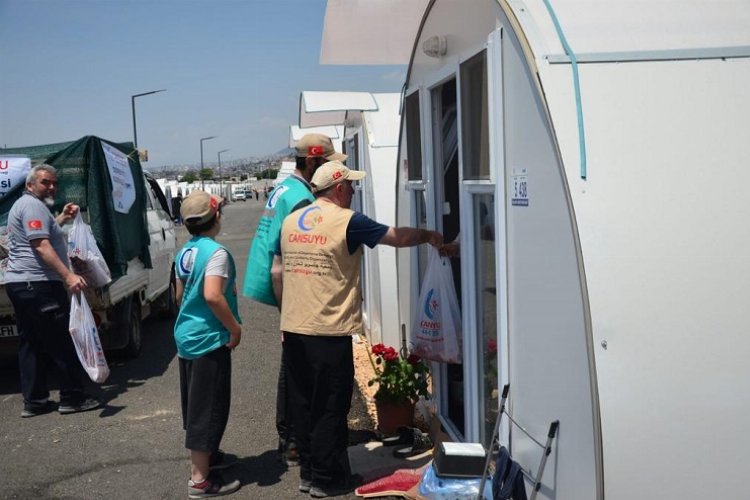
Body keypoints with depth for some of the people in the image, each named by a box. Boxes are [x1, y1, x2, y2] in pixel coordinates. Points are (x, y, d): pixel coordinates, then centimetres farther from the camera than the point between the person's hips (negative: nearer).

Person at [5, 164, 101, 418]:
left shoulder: (23, 205, 21)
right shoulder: (33, 205, -12)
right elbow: (42, 246, -22)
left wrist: (62, 218, 21)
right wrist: (68, 276, -30)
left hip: (19, 283, 11)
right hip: (39, 285, -11)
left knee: (31, 344, 11)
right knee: (63, 342, -4)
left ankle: (34, 401, 14)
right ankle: (72, 397, 1)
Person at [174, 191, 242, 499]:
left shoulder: (184, 252, 9)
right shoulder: (216, 252, -18)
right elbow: (212, 296, -29)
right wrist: (235, 328, -19)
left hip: (186, 335, 9)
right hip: (209, 339, -9)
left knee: (195, 403, 21)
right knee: (208, 407, -2)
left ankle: (204, 456, 38)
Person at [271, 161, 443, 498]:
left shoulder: (290, 221, 9)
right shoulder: (347, 221, -9)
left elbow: (276, 273, 13)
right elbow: (397, 237, -1)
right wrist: (429, 236, 17)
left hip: (293, 329, 7)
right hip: (328, 332, -7)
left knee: (303, 405, 15)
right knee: (330, 409, 4)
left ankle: (308, 471, 26)